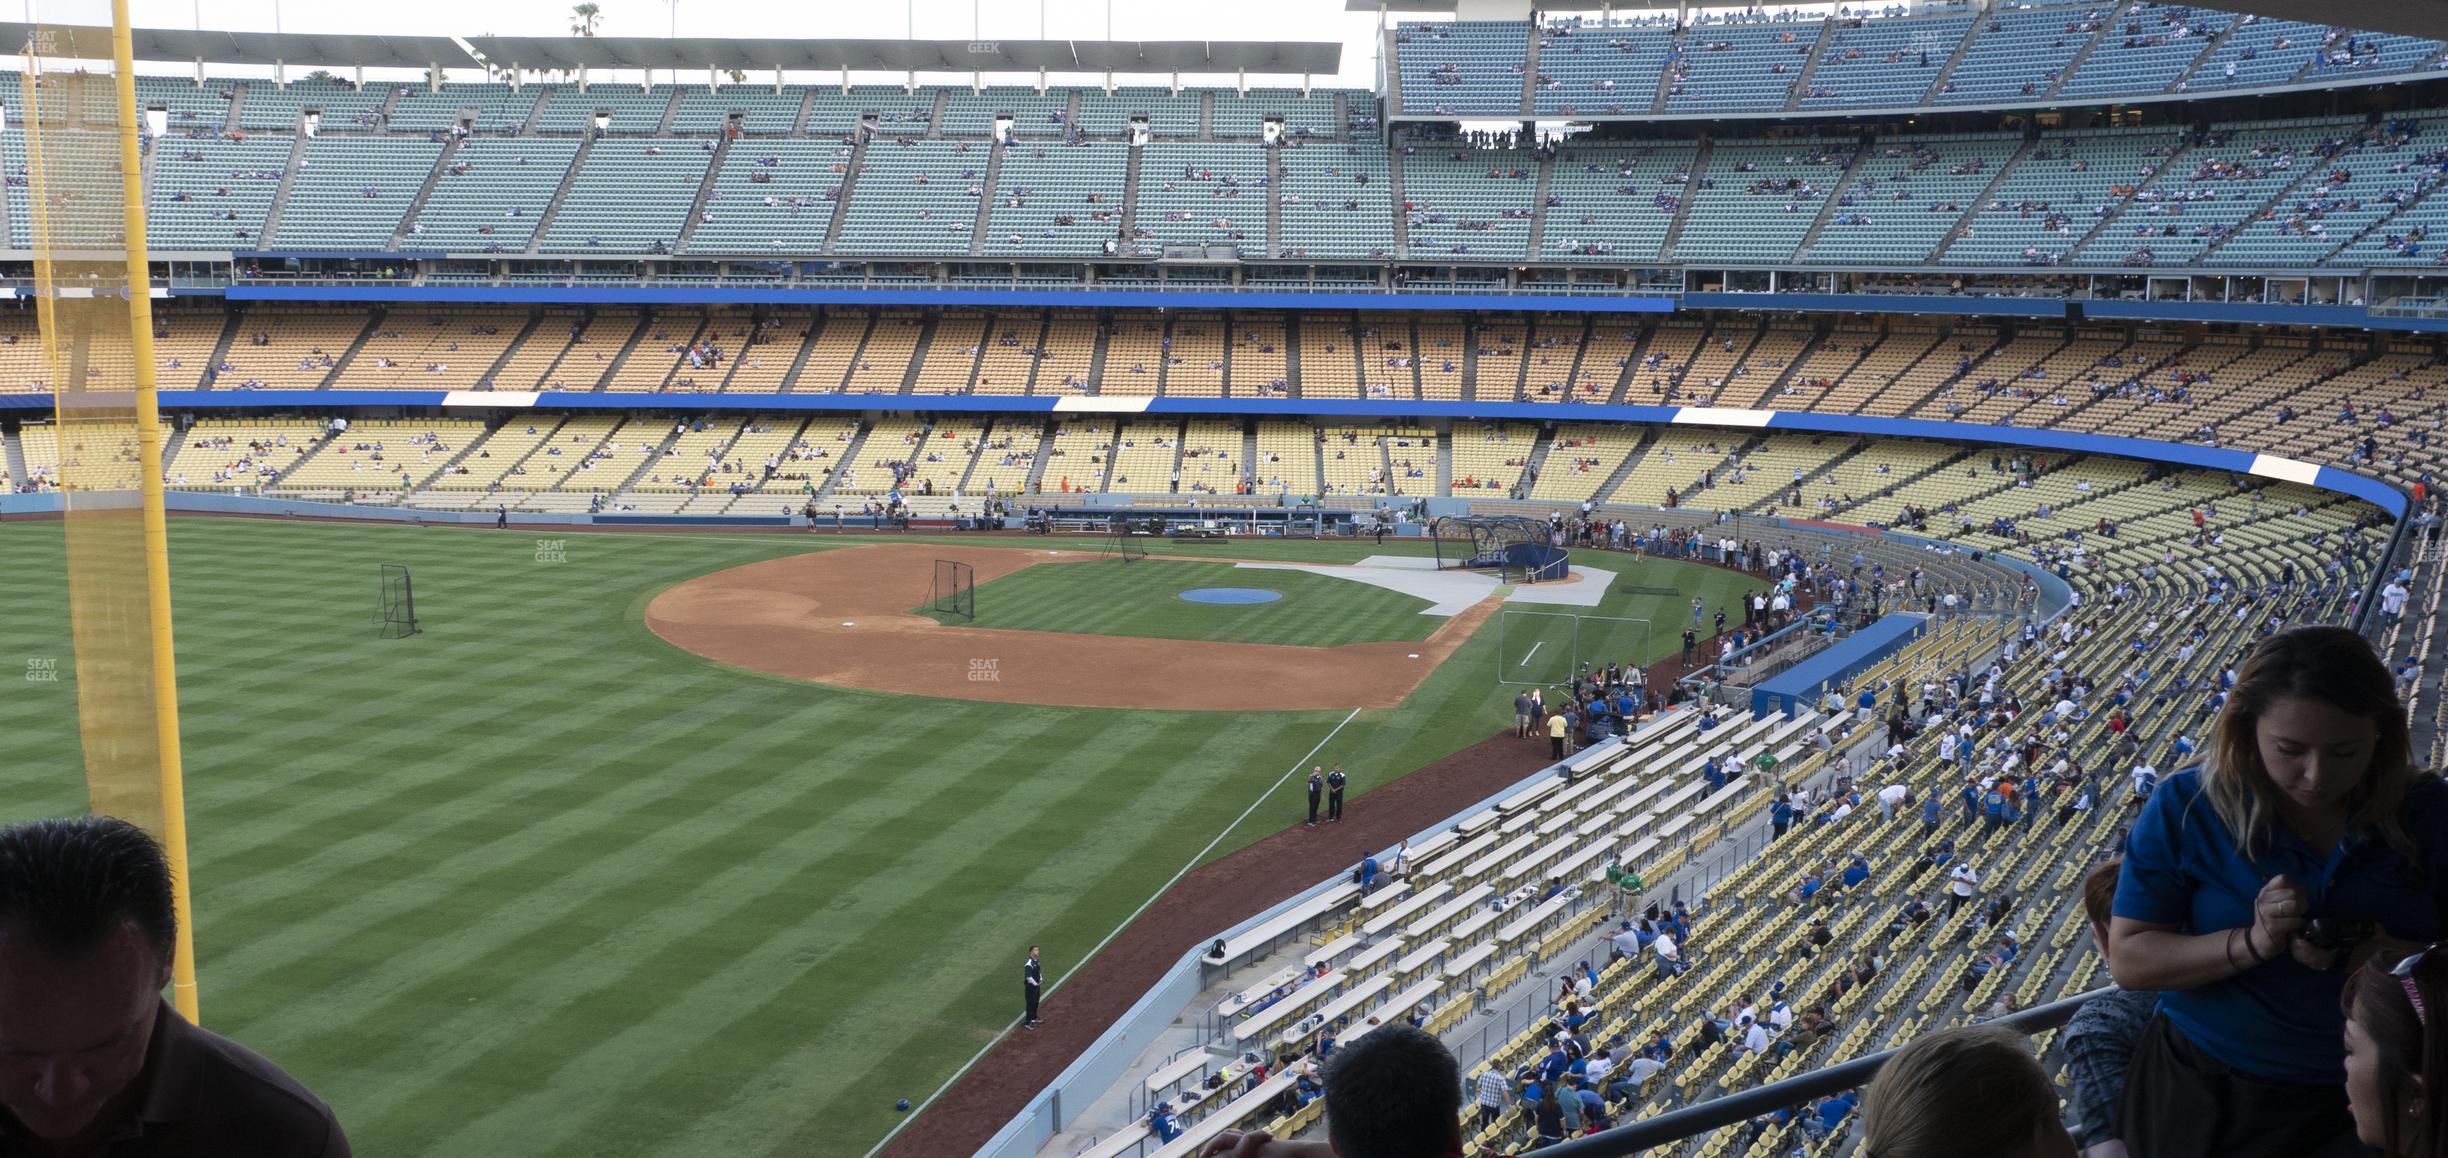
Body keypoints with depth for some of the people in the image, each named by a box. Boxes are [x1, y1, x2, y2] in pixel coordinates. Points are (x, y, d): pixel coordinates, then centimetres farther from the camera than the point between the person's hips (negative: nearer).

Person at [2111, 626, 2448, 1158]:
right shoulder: (2186, 809, -13)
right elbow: (2129, 959, -13)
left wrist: (2376, 951, -26)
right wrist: (2251, 944, -27)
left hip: (2369, 1105, 1)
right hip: (2207, 1095, 0)